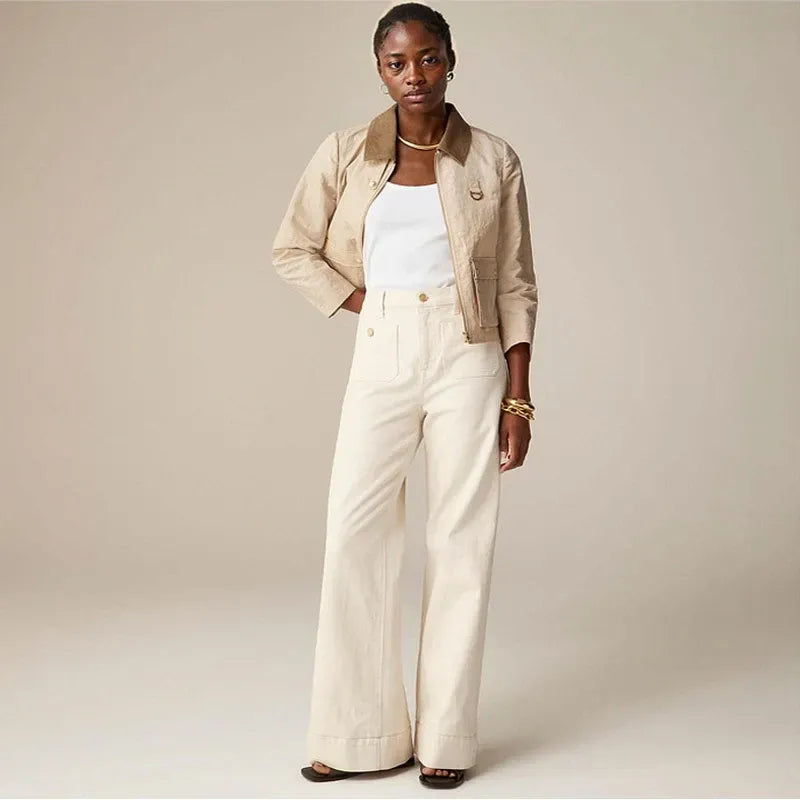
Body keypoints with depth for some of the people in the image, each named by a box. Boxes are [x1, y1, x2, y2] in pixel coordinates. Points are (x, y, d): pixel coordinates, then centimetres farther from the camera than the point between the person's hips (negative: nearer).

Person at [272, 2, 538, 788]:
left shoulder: (494, 160, 2)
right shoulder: (346, 152, 4)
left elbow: (516, 286, 2)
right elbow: (293, 250, 11)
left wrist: (518, 398, -3)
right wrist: (363, 300, 0)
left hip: (468, 358, -1)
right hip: (381, 359, 2)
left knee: (461, 540, 0)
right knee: (355, 534, -2)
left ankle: (445, 736, 11)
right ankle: (356, 734, 10)